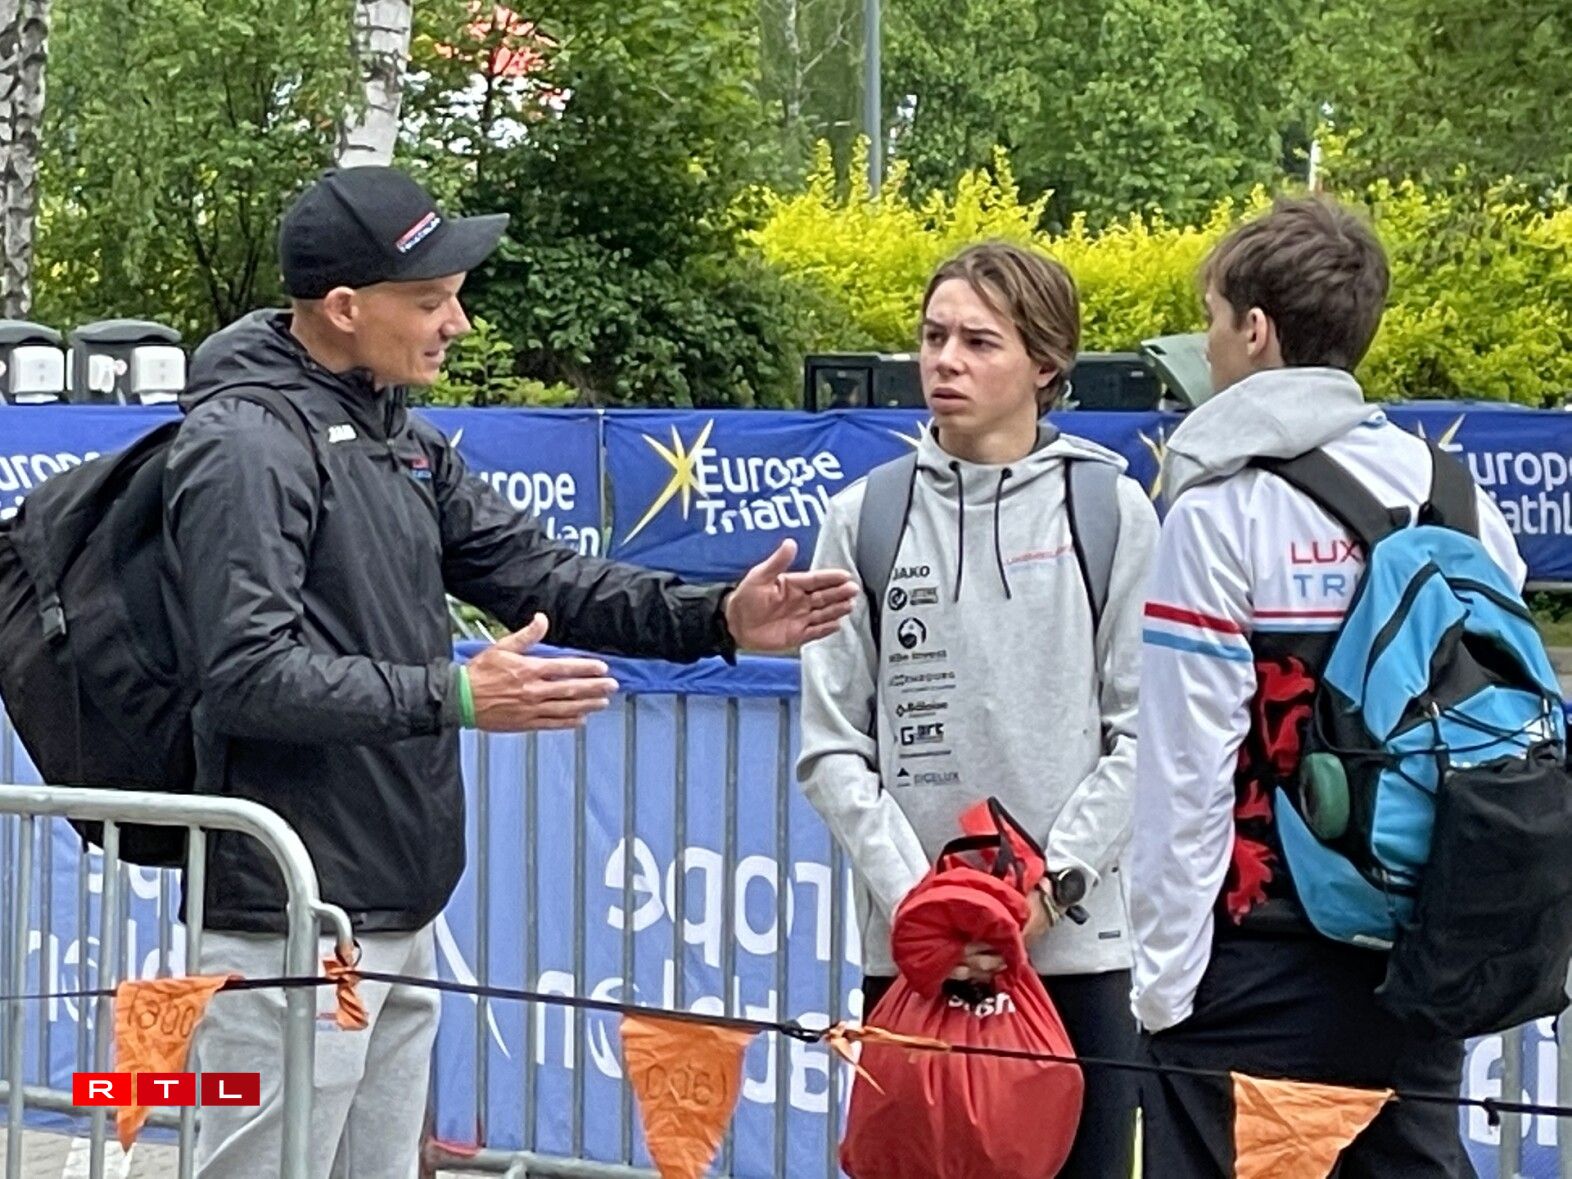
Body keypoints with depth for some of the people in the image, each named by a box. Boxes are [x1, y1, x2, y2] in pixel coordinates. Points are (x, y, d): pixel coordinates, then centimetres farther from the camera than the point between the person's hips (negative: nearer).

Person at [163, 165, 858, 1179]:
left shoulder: (401, 441, 15)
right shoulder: (248, 443, -14)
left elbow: (534, 571, 12)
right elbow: (248, 674, -22)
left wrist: (715, 619, 0)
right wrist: (453, 698, -25)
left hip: (400, 924, 10)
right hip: (289, 932, -10)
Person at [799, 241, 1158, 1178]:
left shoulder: (1110, 511, 2)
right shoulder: (869, 516, 4)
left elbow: (1143, 727, -1)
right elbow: (833, 741, 2)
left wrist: (1052, 881, -9)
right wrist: (911, 896, -8)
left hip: (1079, 944, -1)